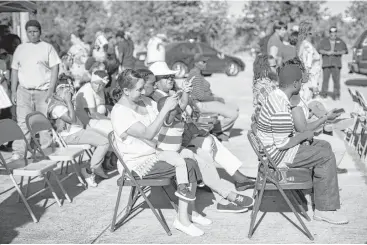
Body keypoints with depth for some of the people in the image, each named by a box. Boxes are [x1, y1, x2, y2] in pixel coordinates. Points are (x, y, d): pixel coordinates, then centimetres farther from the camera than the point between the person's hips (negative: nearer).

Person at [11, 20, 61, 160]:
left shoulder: (47, 48, 4)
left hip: (43, 91, -2)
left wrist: (51, 90, -10)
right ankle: (18, 152, 0)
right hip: (24, 91, 2)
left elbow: (55, 69, -1)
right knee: (22, 122, -2)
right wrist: (13, 91, 7)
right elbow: (14, 70, 14)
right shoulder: (20, 49, 12)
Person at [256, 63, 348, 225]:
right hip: (278, 155, -11)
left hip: (272, 147, 11)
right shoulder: (281, 111, -29)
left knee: (324, 146, 17)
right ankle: (324, 210, -4)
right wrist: (304, 135, -14)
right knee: (326, 157, -11)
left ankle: (323, 193, 26)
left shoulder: (276, 96, 4)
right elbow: (282, 144, -27)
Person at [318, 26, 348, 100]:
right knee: (326, 78, -2)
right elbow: (320, 50, -1)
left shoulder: (340, 41, 8)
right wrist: (327, 52, -18)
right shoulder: (324, 41, 7)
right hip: (326, 63, 0)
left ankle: (336, 95, -2)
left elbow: (344, 51, 2)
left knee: (336, 79, -7)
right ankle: (324, 93, 13)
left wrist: (336, 53, -14)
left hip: (336, 63, 0)